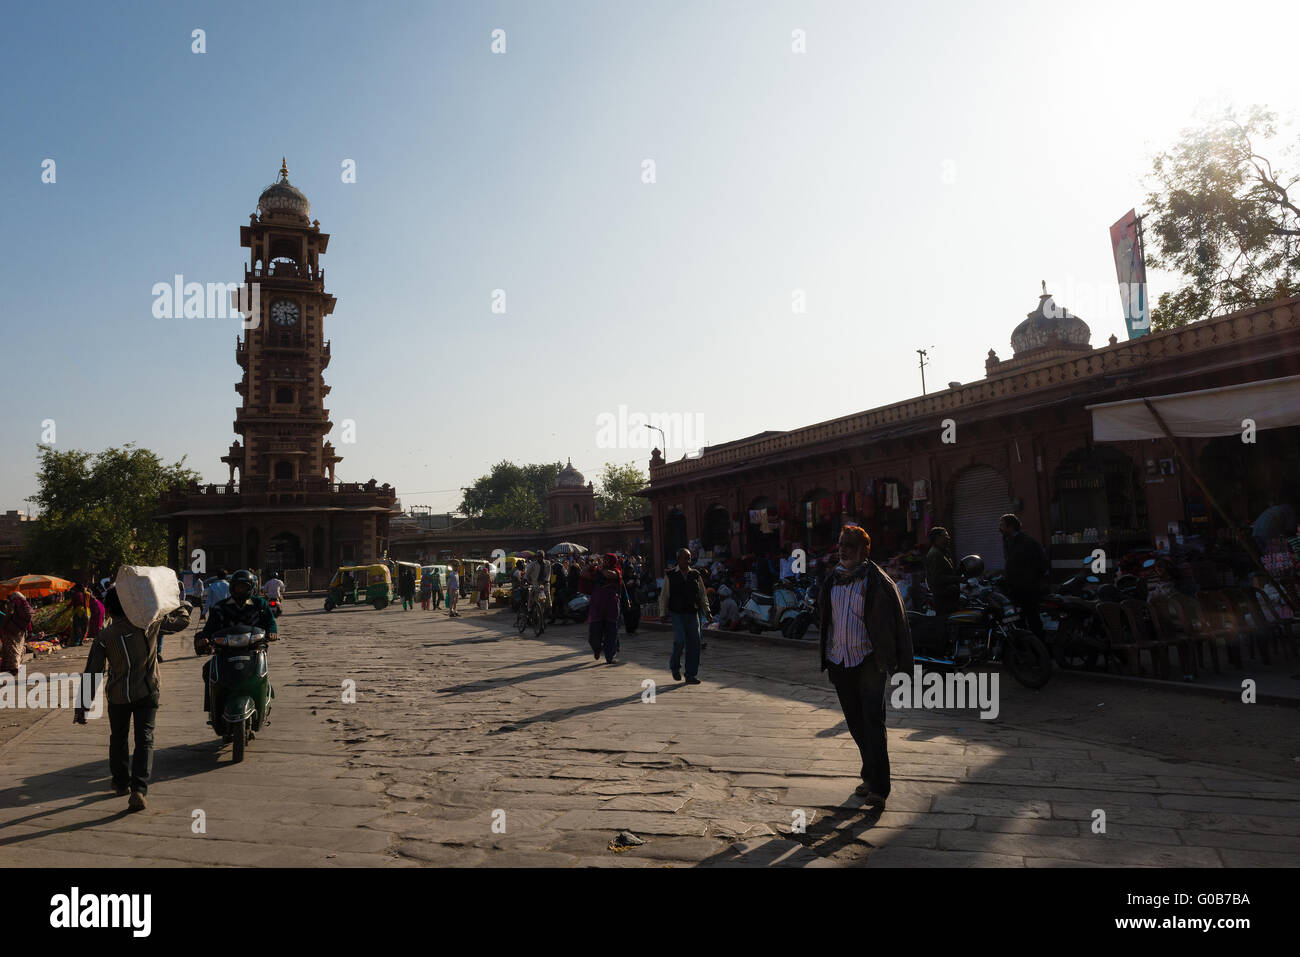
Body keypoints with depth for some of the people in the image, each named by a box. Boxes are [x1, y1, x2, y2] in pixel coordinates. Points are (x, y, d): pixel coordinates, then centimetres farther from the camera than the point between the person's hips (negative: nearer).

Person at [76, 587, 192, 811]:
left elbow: (91, 674, -6)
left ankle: (121, 782, 38)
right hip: (147, 692, 0)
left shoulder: (104, 637, -9)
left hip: (118, 696, 1)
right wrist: (185, 606, 32)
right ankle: (139, 789, -15)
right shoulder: (151, 625, -7)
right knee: (144, 739, -1)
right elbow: (181, 621, 10)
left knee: (118, 739, 21)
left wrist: (82, 706, 1)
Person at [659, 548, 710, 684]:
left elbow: (702, 595, 15)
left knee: (694, 644, 0)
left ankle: (691, 675, 11)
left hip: (693, 614, 3)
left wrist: (706, 611, 7)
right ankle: (674, 666, 13)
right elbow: (663, 596, 5)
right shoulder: (670, 575, 2)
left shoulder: (696, 575, 9)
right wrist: (663, 614, 1)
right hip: (676, 613, -3)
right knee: (679, 641, -15)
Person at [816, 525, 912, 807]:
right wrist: (826, 656, 18)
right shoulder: (831, 581, 8)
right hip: (839, 662, 6)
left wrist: (902, 664, -8)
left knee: (873, 722, -10)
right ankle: (870, 776, 29)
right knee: (856, 724, 13)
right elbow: (822, 618, 22)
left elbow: (898, 622, -6)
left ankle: (879, 787, -4)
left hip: (870, 661, -5)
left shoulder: (877, 580, -8)